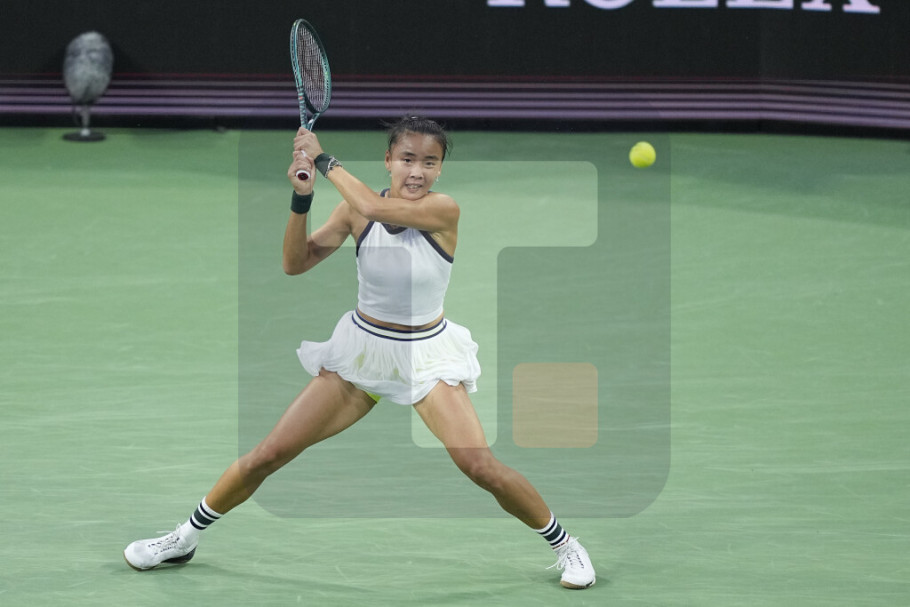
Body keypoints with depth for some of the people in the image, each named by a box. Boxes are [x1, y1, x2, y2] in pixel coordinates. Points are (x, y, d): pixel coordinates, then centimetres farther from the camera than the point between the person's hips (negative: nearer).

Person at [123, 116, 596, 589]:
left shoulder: (444, 210, -19)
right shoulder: (356, 210, -6)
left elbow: (374, 206, -34)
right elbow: (295, 263, -7)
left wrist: (323, 159, -20)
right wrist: (301, 196, -22)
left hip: (426, 355, -3)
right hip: (361, 350, 3)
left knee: (480, 466, -20)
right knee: (268, 455, 0)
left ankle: (563, 544, 4)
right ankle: (185, 539, 19)